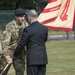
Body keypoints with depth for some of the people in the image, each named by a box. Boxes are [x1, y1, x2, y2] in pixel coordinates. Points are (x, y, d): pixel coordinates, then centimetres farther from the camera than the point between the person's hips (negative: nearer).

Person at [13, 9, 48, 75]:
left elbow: (21, 44, -6)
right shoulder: (44, 28, 5)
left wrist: (15, 55, 8)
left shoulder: (28, 29, -11)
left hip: (33, 59, -5)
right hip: (43, 59, 5)